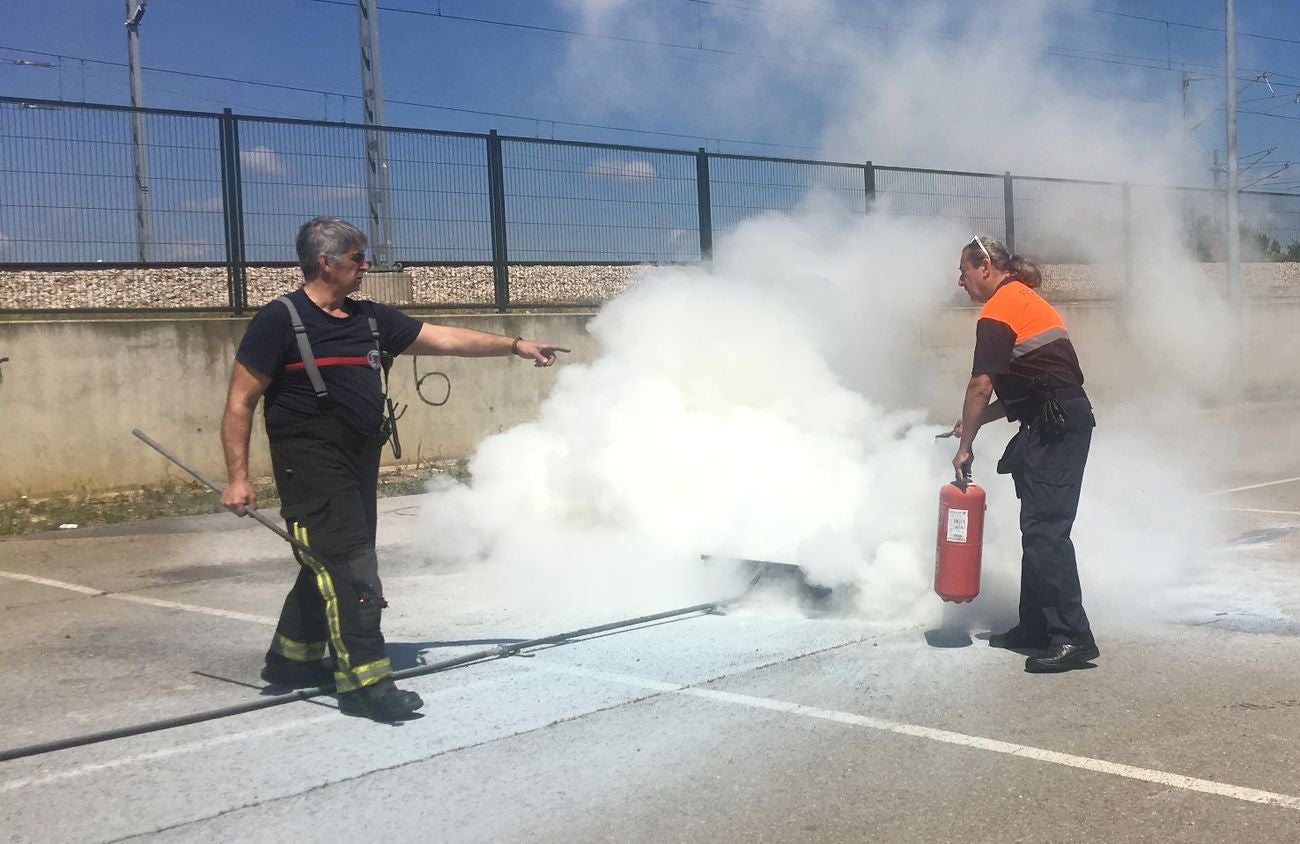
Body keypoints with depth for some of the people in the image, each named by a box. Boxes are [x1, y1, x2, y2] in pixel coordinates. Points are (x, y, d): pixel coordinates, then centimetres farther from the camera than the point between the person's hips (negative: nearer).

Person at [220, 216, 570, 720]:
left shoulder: (370, 320, 10)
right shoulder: (280, 321, -8)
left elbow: (444, 339, 14)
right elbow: (240, 403, -8)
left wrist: (515, 345, 13)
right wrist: (237, 477, -14)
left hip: (359, 463, 7)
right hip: (312, 465, -7)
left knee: (330, 566, 15)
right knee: (349, 568, -12)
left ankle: (290, 661, 31)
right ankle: (365, 683, -8)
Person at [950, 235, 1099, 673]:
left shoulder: (998, 312, -9)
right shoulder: (1024, 298, 22)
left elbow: (980, 387, -13)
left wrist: (964, 447, -5)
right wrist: (977, 419, 16)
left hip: (1055, 426, -11)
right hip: (1062, 421, 11)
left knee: (1044, 530, -13)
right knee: (1037, 528, 14)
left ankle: (1073, 637, -14)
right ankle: (1036, 626, 21)